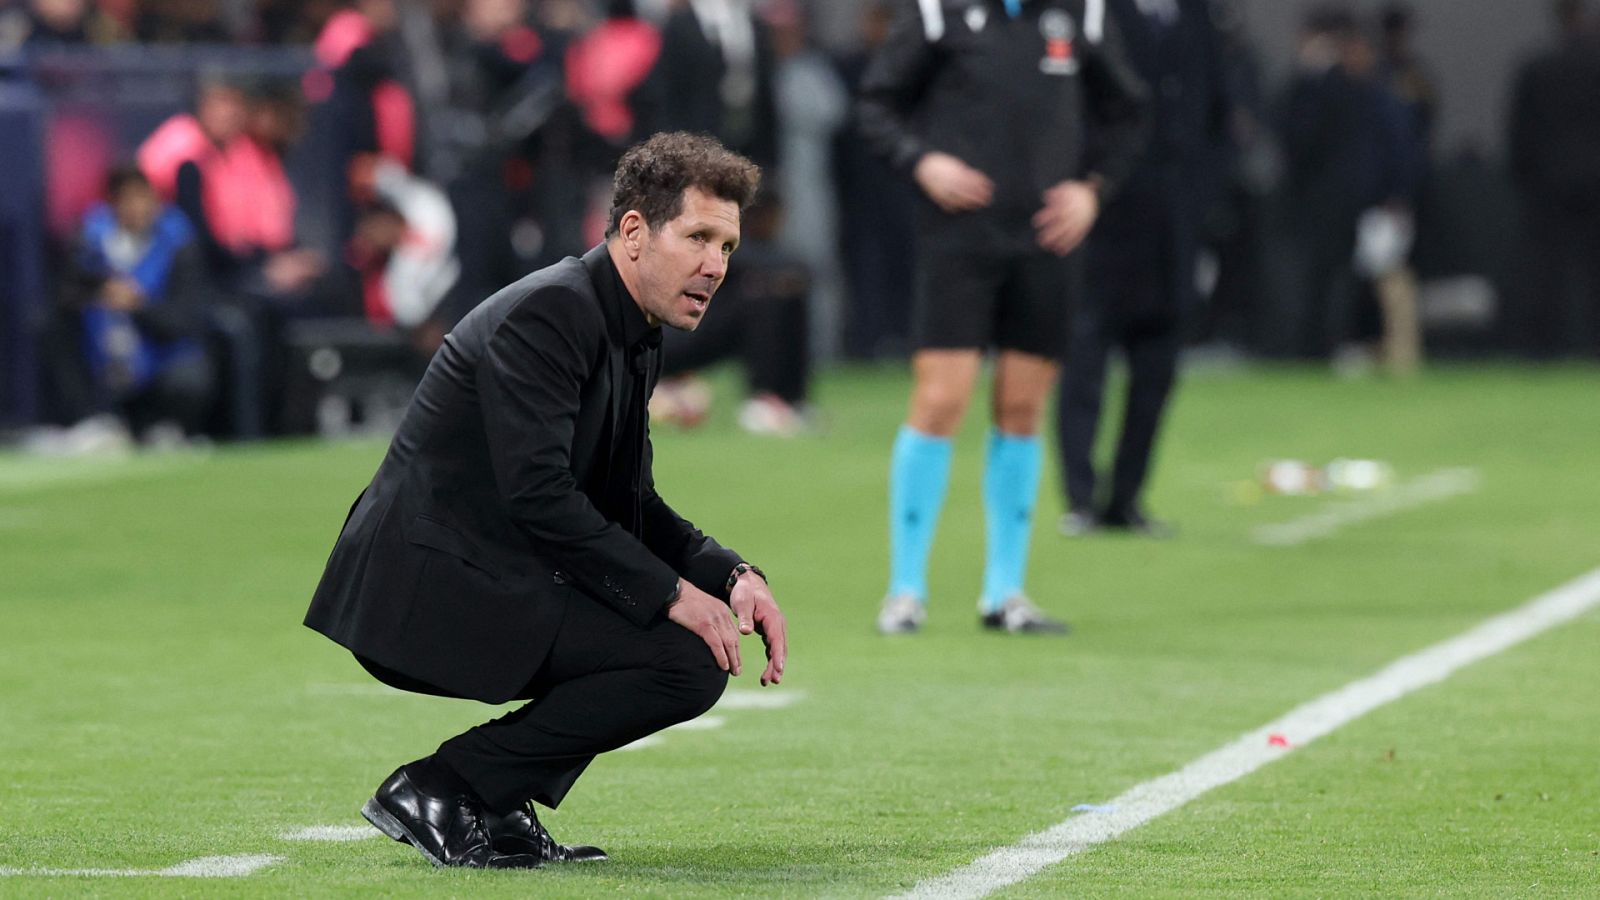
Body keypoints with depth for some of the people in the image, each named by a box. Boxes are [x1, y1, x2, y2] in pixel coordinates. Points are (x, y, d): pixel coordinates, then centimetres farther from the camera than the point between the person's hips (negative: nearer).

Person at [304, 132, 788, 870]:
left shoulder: (634, 335, 15)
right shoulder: (549, 313, -15)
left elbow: (631, 506, 18)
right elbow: (537, 492, -23)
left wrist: (731, 575, 1)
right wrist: (669, 592, -19)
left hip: (484, 576, 10)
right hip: (429, 590, -10)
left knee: (709, 623, 15)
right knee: (690, 661, -17)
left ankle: (495, 807, 10)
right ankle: (438, 792, -9)